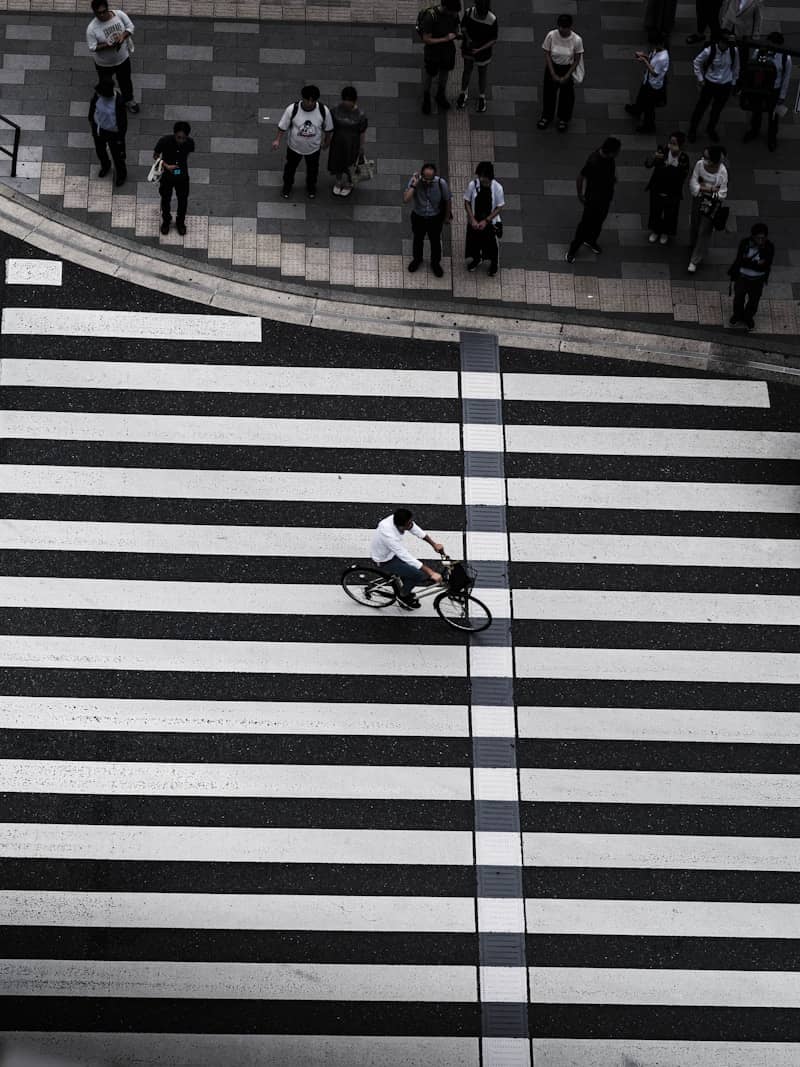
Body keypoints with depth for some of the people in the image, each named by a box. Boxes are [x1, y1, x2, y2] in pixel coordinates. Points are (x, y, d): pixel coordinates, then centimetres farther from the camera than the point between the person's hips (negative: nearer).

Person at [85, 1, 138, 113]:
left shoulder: (119, 14, -21)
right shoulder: (92, 28, -29)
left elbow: (130, 27, -9)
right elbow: (92, 47, -23)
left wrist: (122, 37, -28)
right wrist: (108, 44, -35)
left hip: (123, 58, 3)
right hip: (104, 63, -3)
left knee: (125, 81, 28)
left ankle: (128, 100, 56)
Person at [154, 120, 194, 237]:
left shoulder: (190, 143, -23)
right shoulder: (165, 141, -30)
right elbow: (155, 155, -13)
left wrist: (184, 167, 7)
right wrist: (166, 166, -27)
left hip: (182, 176, 1)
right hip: (167, 175, -1)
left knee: (183, 200, 19)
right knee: (166, 199, 20)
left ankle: (180, 222, 47)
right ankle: (166, 220, 48)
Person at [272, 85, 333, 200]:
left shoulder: (323, 110, -27)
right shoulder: (292, 109, -30)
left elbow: (327, 128, -8)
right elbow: (283, 126, -15)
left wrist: (327, 141, 6)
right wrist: (277, 140, -21)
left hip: (314, 148, 1)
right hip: (294, 146, -1)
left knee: (312, 168, 27)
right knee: (290, 166, 26)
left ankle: (311, 186, 57)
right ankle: (287, 185, 55)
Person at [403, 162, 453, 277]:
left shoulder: (441, 183, -27)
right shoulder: (415, 181, -27)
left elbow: (448, 200, -9)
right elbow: (405, 200, -35)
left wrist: (447, 217, 3)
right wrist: (414, 185, -41)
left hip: (435, 218, -1)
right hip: (418, 217, 1)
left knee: (435, 241, 20)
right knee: (418, 240, 24)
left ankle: (435, 263, 46)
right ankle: (417, 259, 52)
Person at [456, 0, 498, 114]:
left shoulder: (492, 19, -31)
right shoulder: (469, 12, -25)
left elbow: (493, 40, -18)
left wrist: (480, 49, -26)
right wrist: (467, 38, -21)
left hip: (483, 52, -2)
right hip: (468, 49, 2)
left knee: (482, 74, 21)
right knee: (467, 70, 24)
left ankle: (482, 97, 45)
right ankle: (463, 93, 49)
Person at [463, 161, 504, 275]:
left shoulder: (497, 188, -24)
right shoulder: (472, 185, -20)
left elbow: (499, 208, -14)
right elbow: (467, 203, -9)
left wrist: (486, 221, -19)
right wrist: (472, 220, -18)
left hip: (490, 222, -2)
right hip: (474, 221, 2)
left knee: (491, 245, 18)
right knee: (474, 242, 23)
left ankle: (493, 264, 47)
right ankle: (477, 259, 54)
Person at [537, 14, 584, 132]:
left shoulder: (576, 40, -27)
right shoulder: (551, 35, -24)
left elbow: (577, 60, -14)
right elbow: (547, 54, -11)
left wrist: (566, 76, -14)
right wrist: (553, 74, -13)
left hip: (568, 69, -1)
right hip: (552, 67, 1)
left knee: (566, 95, 19)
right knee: (549, 92, 20)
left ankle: (564, 119, 45)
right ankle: (546, 116, 47)